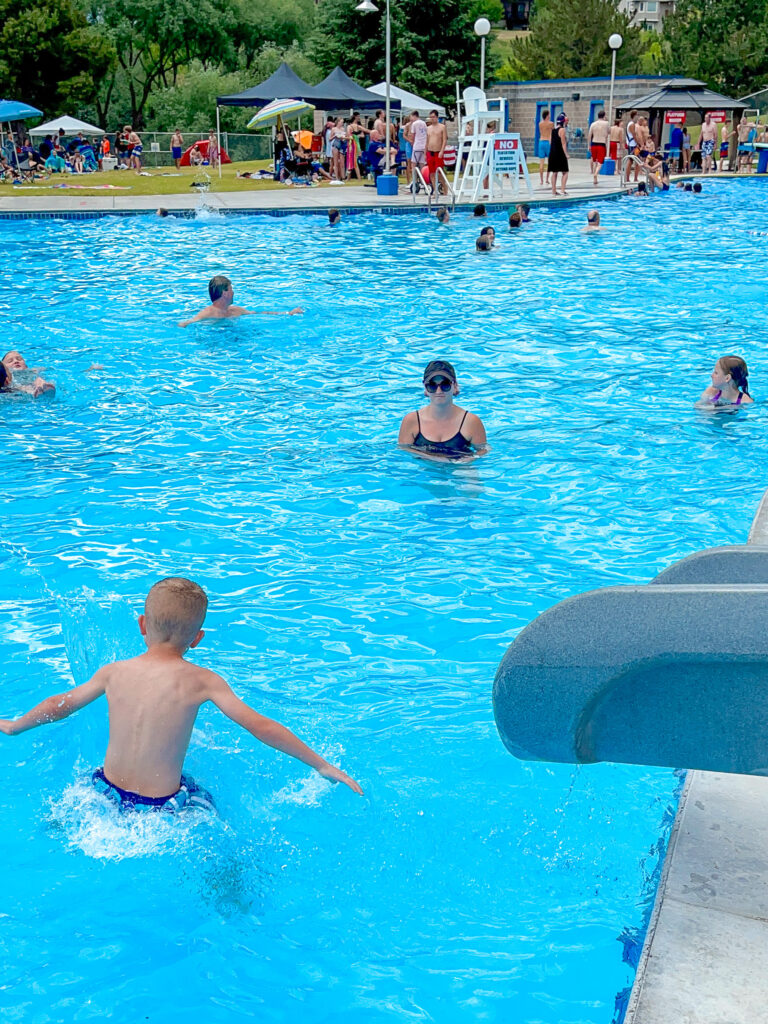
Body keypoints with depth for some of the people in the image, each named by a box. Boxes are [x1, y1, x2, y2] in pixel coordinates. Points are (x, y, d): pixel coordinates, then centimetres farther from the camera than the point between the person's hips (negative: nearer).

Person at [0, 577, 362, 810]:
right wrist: (322, 766, -8)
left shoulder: (114, 672, -5)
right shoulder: (200, 681, -16)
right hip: (162, 809, -4)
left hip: (108, 793, 4)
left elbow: (60, 705, 11)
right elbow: (262, 727, -16)